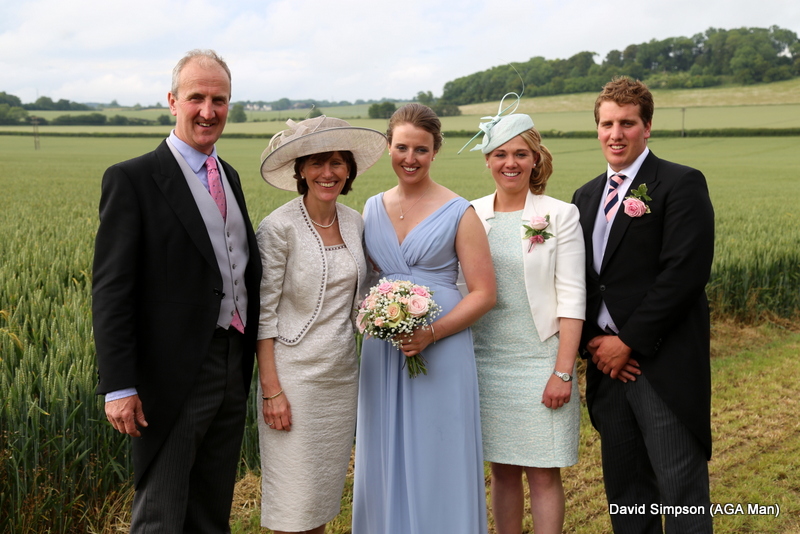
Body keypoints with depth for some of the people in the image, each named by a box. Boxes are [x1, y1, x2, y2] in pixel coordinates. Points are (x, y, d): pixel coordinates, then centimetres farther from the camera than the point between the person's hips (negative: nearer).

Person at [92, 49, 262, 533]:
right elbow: (111, 290, -14)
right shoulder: (133, 180, -11)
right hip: (175, 377, -7)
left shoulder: (229, 177, 12)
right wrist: (119, 387, -18)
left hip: (233, 369, 7)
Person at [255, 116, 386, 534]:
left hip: (343, 375, 6)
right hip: (294, 375, -6)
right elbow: (263, 315, -11)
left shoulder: (355, 223, 6)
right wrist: (271, 389, -15)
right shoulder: (279, 228, -12)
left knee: (323, 498, 14)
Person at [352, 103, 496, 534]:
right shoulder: (373, 209, 8)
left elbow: (483, 293, -7)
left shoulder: (458, 213, -5)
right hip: (382, 351, 4)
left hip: (441, 349, -4)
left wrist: (431, 334, -18)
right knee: (386, 462, 11)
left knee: (438, 462, 2)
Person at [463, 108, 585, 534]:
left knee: (543, 475, 2)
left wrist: (563, 372, -12)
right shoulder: (471, 216, 5)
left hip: (540, 361, -3)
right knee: (502, 470, 12)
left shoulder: (559, 215, -4)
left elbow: (571, 299, -7)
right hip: (486, 360, 3)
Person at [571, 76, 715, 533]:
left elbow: (684, 272, -15)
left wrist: (628, 342, -14)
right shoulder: (586, 197, 16)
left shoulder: (682, 184, -6)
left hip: (665, 366, -6)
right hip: (608, 363, 7)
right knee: (625, 491, 13)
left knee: (682, 491, -3)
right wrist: (593, 341, -2)